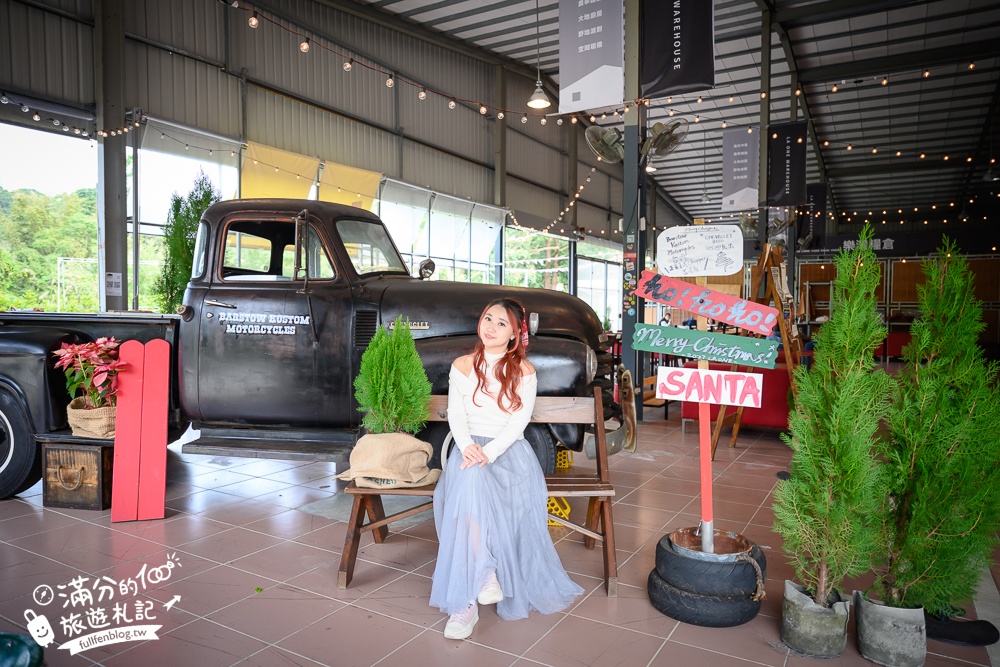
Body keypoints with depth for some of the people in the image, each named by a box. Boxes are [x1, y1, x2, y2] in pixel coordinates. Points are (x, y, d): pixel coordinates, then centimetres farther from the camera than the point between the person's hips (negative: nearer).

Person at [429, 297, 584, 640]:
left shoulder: (524, 371, 5)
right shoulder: (462, 366, 12)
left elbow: (519, 421, -5)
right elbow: (455, 413, 3)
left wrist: (489, 452, -21)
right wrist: (467, 446, -18)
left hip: (509, 450, -1)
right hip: (469, 447, 2)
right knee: (470, 480, -35)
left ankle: (466, 602, -27)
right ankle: (483, 576, -32)